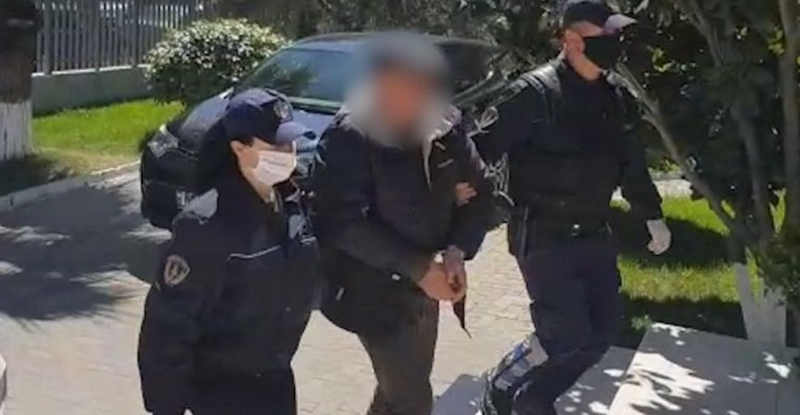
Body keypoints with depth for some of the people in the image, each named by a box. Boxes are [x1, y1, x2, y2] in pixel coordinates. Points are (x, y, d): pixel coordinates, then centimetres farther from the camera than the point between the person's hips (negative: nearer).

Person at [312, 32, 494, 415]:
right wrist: (417, 266, -23)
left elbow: (479, 190, 5)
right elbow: (343, 223, -21)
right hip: (375, 293, -6)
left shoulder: (447, 128, -3)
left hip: (425, 286, 6)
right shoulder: (348, 138, -18)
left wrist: (457, 250, -12)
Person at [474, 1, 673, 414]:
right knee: (566, 334, -9)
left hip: (593, 234, 8)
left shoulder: (613, 95, 7)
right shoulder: (536, 92, -14)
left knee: (602, 330, 8)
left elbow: (630, 161, 17)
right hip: (544, 236, -7)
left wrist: (652, 216, 20)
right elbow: (489, 145, -18)